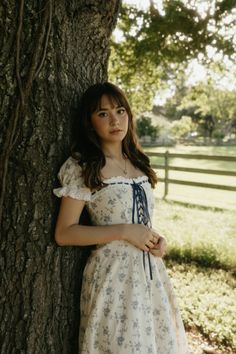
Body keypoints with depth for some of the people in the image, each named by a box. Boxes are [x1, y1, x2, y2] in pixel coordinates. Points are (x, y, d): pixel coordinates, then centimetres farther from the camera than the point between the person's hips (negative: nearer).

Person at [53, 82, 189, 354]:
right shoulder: (82, 167, -11)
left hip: (151, 271, 6)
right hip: (113, 273, -6)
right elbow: (64, 234, -14)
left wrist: (157, 239, -2)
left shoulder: (136, 162, 8)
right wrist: (125, 232, -20)